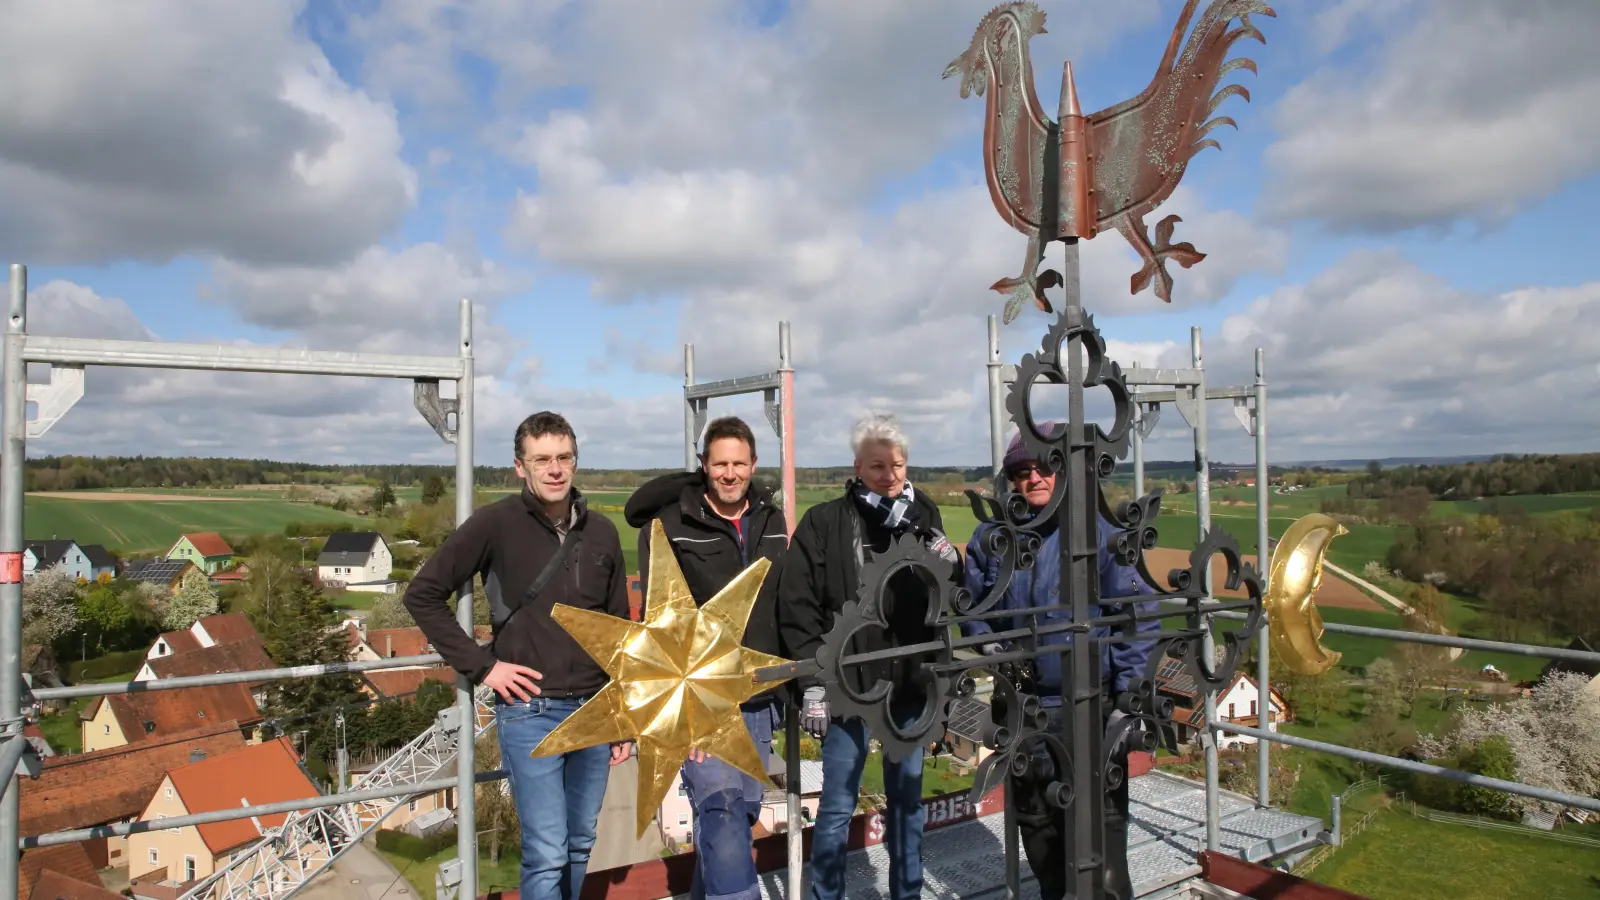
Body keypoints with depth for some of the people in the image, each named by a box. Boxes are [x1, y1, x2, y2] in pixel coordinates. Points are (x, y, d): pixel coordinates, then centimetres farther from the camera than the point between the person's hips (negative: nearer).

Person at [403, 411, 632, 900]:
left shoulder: (602, 533, 4)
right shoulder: (497, 523, -8)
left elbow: (618, 631, 10)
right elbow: (423, 594, -3)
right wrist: (481, 666, -8)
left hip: (595, 711, 4)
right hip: (530, 712, -4)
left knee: (580, 844, 15)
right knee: (546, 853, -2)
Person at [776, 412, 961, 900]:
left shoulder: (923, 516, 4)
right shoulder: (824, 523, -7)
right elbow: (798, 606, -9)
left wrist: (950, 566, -14)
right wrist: (812, 681, -12)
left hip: (911, 682, 4)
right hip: (848, 684, -3)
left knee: (907, 797, 17)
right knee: (837, 806, 6)